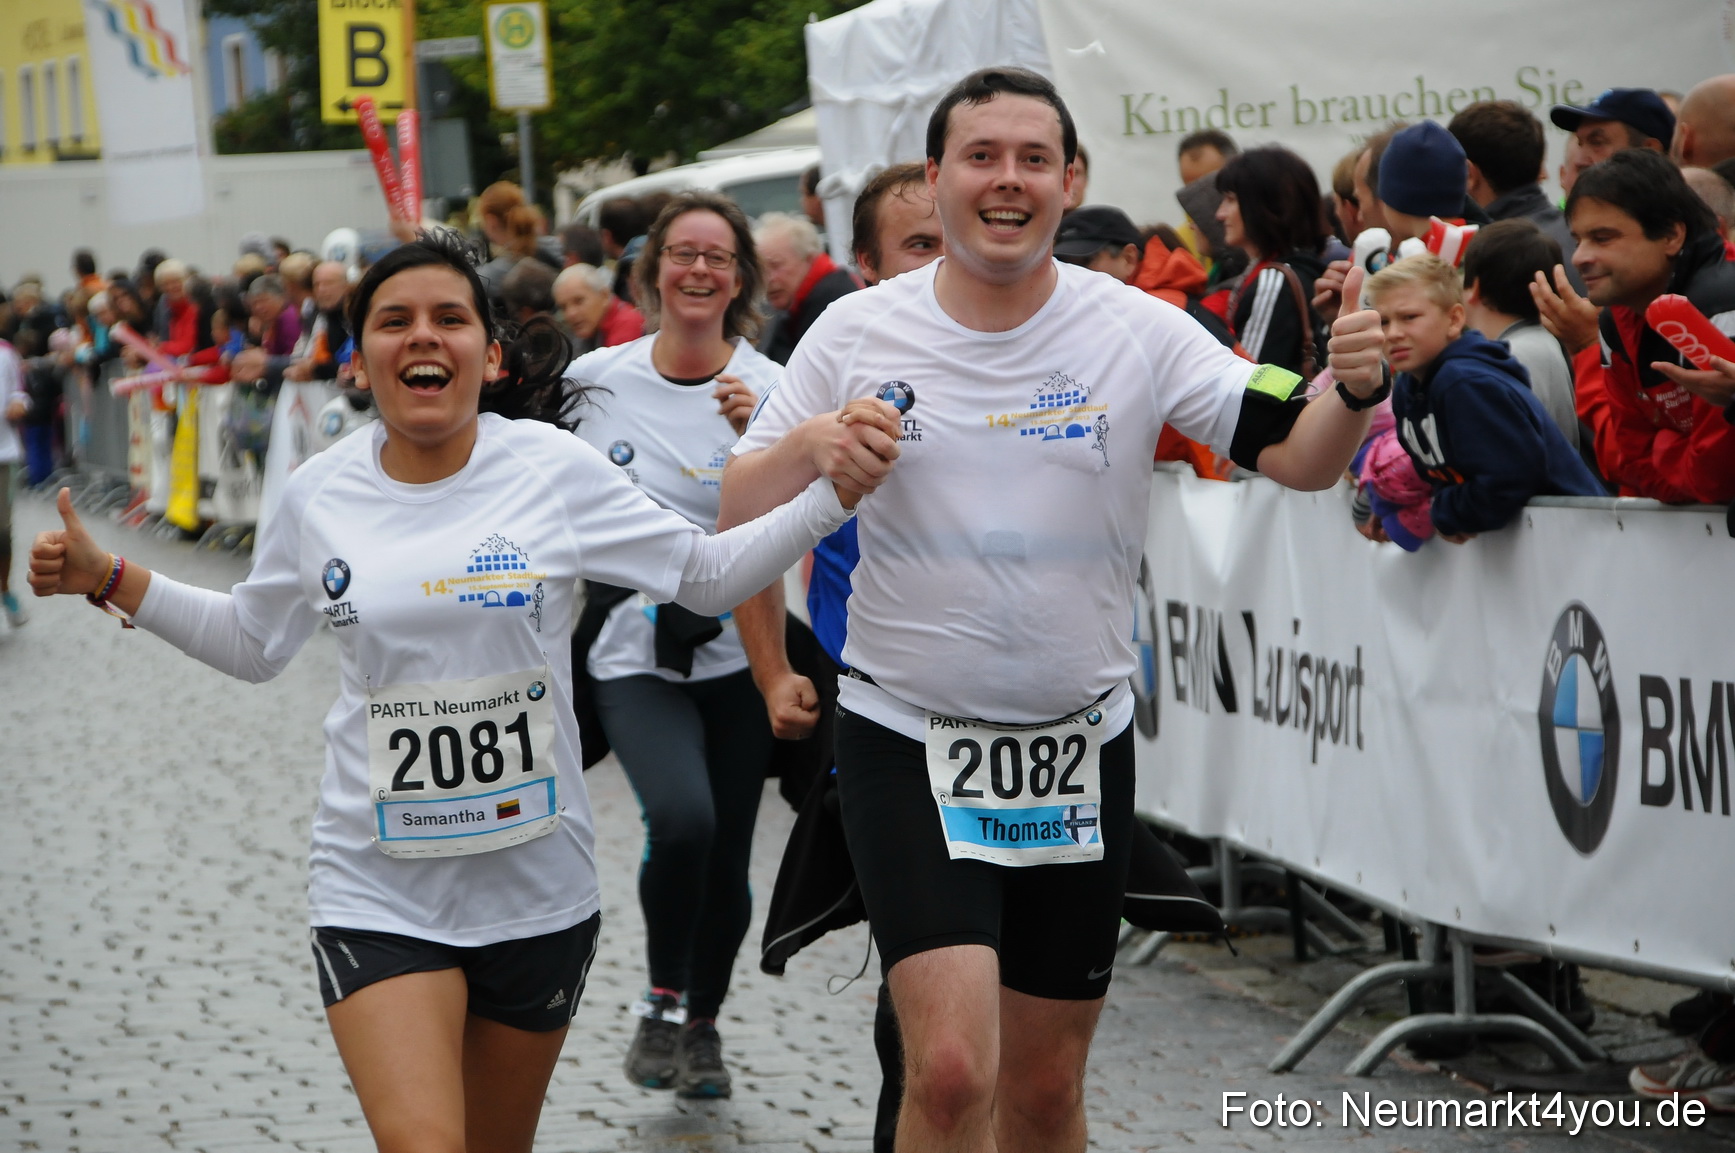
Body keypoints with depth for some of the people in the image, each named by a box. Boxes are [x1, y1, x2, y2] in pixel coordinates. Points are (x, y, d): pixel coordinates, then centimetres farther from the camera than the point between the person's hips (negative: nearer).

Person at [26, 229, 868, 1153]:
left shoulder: (552, 468, -5)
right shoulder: (320, 494, 1)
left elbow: (708, 575, 2)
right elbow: (251, 641, 18)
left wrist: (835, 494, -9)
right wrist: (109, 580, 10)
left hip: (537, 888, 0)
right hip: (379, 893, 0)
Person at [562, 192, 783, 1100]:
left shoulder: (767, 390, -4)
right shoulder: (599, 379, 1)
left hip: (738, 652, 1)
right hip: (634, 654, -1)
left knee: (726, 858, 6)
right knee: (682, 818, -24)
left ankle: (704, 1023, 32)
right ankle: (663, 1005, 0)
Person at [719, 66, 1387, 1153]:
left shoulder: (1137, 331, -4)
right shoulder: (856, 333, -3)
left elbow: (1298, 455, -9)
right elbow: (730, 521, 0)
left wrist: (1353, 391, -31)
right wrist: (806, 448, -20)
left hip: (1080, 744, 2)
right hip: (905, 737, -2)